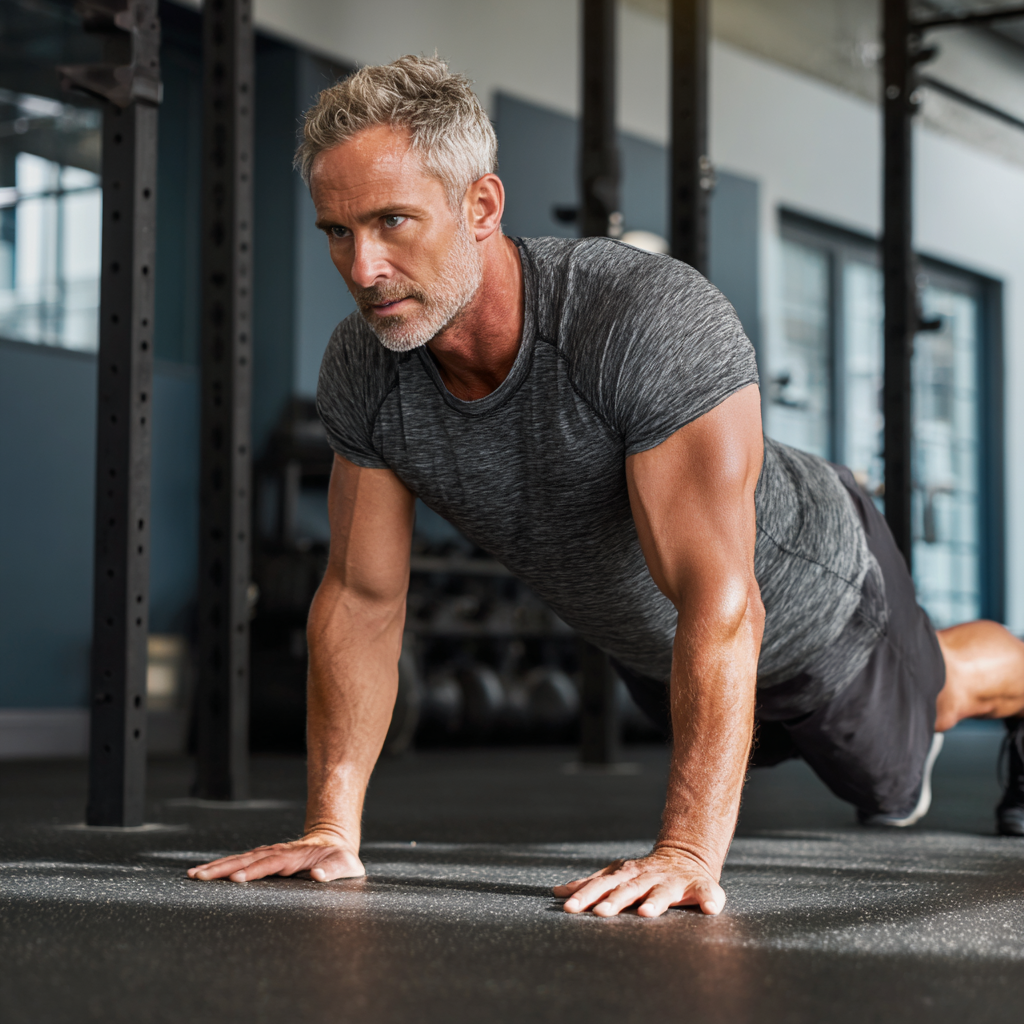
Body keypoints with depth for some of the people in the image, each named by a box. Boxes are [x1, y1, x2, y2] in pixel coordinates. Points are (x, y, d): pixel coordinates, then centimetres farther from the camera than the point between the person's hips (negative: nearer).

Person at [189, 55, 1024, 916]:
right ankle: (909, 756, 70)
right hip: (647, 640, 6)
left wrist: (690, 851, -56)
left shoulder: (657, 321, -45)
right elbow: (361, 597, -17)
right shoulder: (362, 370, -27)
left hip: (804, 599, -5)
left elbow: (721, 603, -50)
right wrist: (331, 827, -23)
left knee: (932, 694, 27)